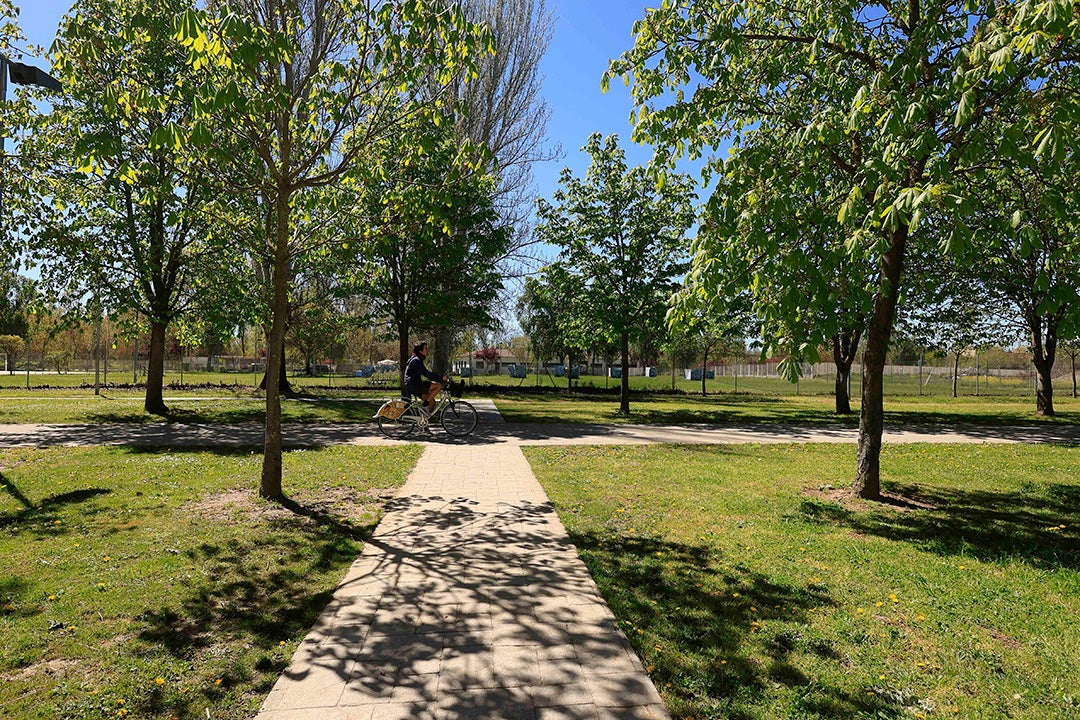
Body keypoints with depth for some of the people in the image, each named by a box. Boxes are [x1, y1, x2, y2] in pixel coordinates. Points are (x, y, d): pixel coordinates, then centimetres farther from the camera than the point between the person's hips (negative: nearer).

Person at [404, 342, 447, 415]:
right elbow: (426, 373, -22)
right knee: (438, 385, -15)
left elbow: (426, 373, 25)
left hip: (414, 386, 10)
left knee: (432, 402, 6)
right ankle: (425, 404, -10)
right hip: (413, 385, -10)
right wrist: (441, 377, -21)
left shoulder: (418, 360, 19)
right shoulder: (416, 360, -13)